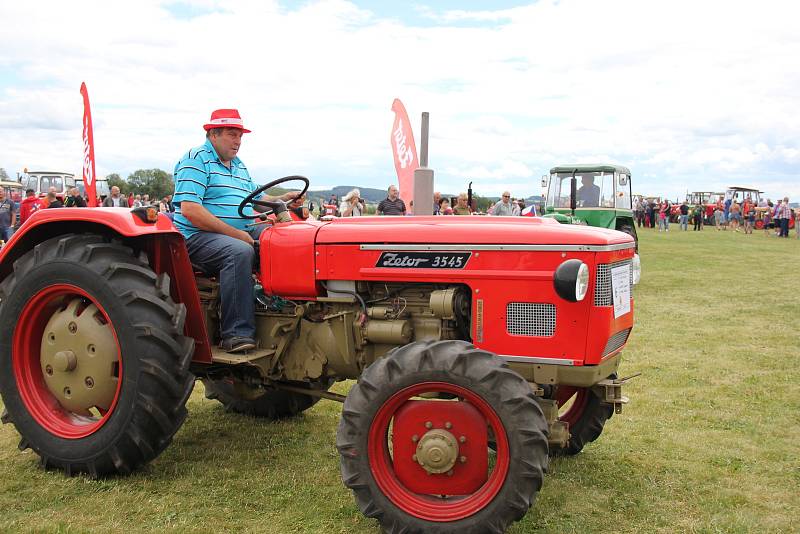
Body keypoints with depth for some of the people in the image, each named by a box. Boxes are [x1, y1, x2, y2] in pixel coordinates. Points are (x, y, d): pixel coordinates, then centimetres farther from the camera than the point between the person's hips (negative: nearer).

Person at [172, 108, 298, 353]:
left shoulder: (239, 166, 23)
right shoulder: (196, 159, -5)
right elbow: (190, 210, -17)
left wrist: (282, 200, 1)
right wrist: (236, 234, -20)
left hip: (241, 234, 8)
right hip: (198, 237, -8)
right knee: (239, 252, -37)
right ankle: (236, 333, -35)